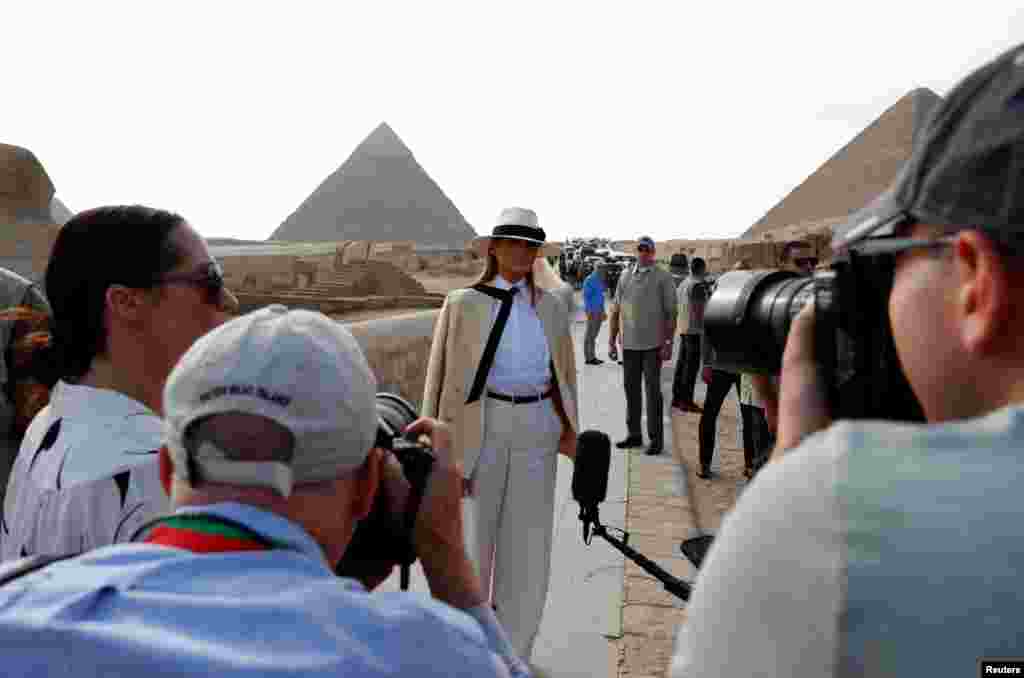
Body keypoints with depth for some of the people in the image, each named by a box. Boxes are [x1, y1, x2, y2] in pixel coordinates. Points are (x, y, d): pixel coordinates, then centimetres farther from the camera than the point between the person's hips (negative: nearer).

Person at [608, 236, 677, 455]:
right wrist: (611, 341, 9)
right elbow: (616, 310, 13)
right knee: (631, 388, 10)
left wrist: (668, 343, -11)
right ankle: (634, 434, 21)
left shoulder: (663, 277, -2)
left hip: (652, 344, -4)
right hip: (629, 343, 4)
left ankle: (656, 438, 8)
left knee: (652, 390, -1)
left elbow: (671, 313, -4)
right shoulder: (625, 276, 11)